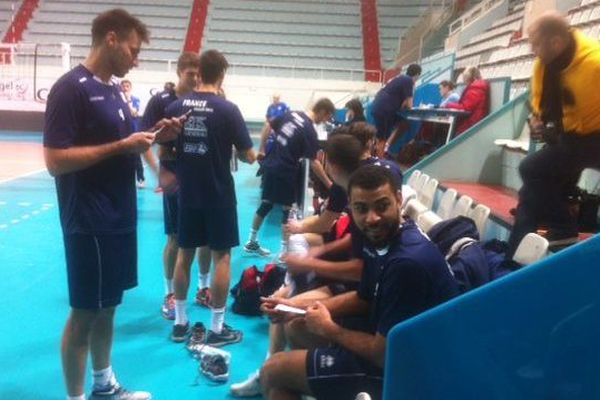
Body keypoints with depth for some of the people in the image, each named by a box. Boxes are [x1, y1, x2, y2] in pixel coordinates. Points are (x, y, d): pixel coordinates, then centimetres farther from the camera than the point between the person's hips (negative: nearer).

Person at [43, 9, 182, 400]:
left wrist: (154, 136, 4)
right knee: (85, 312, 3)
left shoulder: (114, 88, 12)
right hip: (90, 223, -9)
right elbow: (56, 160, -21)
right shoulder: (71, 88, -15)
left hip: (119, 218, 9)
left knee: (107, 306, 18)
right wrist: (121, 145, -21)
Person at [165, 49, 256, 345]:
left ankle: (180, 323, 22)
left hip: (187, 194, 4)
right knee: (221, 257, 5)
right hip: (219, 195, -4)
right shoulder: (227, 109, -13)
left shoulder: (176, 107, -1)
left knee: (184, 254, 13)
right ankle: (217, 328, 10)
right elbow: (249, 157, -9)